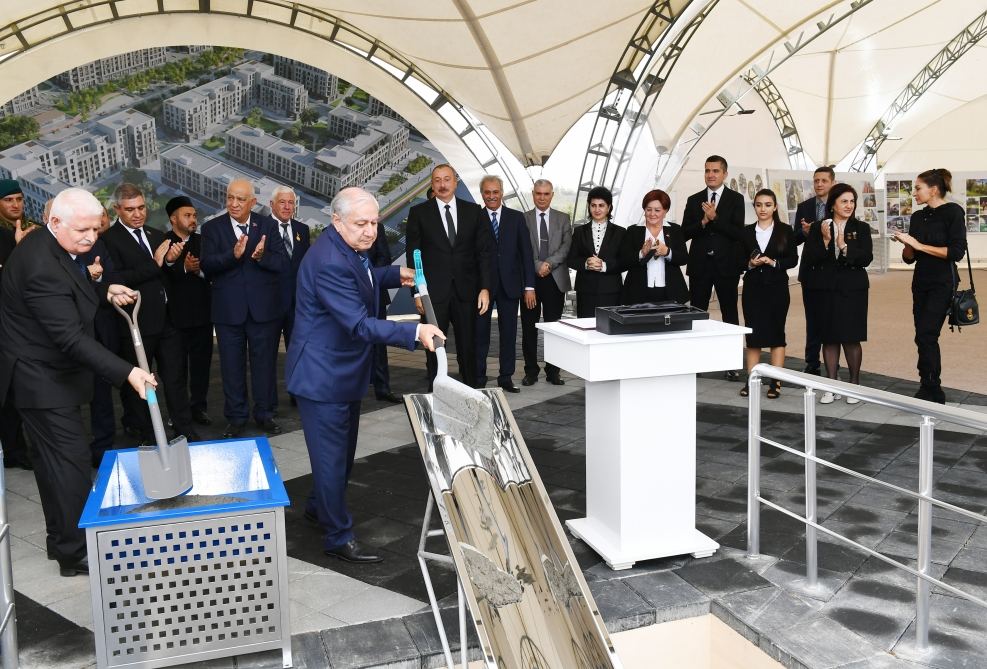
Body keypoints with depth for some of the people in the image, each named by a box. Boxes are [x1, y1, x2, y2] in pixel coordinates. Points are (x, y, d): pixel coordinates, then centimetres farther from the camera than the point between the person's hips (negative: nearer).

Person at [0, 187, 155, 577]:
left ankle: (61, 540, 29)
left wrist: (104, 291, 4)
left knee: (54, 461, 17)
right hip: (42, 379, -10)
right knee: (70, 460, -5)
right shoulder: (42, 267, -28)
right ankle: (76, 553, 5)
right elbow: (71, 337, -32)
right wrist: (126, 373, -36)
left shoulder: (49, 247, 2)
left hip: (46, 372, 10)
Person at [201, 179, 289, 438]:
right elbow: (207, 265, -12)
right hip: (229, 310, 0)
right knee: (232, 367, 10)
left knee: (265, 364, 11)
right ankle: (236, 417, 23)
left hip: (264, 308, 0)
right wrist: (232, 255, -29)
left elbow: (283, 264, -6)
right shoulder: (212, 228, 1)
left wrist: (262, 256, -26)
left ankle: (265, 413, 25)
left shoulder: (268, 225, 2)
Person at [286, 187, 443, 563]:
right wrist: (415, 332, -39)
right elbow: (360, 324, -32)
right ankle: (338, 538, 13)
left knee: (343, 448, 23)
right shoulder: (329, 263, -28)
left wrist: (395, 275, 11)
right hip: (322, 374, -10)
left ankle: (319, 507, 43)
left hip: (344, 370, 10)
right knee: (332, 456, 0)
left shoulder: (349, 249, 4)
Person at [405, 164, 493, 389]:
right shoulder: (419, 213, 2)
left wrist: (485, 287, -4)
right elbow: (413, 254, 1)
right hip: (434, 293, -1)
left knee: (468, 347, 7)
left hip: (466, 291, 1)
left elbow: (485, 251, 5)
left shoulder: (473, 211, 6)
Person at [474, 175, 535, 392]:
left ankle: (506, 377, 17)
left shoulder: (516, 218, 5)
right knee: (480, 333, 4)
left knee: (509, 333, 7)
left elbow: (526, 253, 3)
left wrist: (529, 286, -2)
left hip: (509, 285, 2)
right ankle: (479, 379, 13)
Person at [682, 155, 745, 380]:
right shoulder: (694, 200, 9)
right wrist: (703, 221, -14)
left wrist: (714, 218, -17)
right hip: (699, 265, 2)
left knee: (729, 313, 5)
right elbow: (685, 233, 1)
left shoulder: (735, 199, 1)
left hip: (726, 265, -2)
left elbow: (737, 232, -11)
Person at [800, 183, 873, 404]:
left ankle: (854, 384, 17)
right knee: (829, 338, 5)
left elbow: (866, 258, -8)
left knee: (852, 338, 1)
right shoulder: (818, 228, 4)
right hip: (825, 290, 1)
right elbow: (808, 258, -4)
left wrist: (844, 246, -19)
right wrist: (825, 241, -17)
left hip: (852, 289, -1)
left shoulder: (861, 228, 3)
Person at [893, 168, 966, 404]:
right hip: (920, 283, 7)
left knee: (926, 336, -13)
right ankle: (930, 392, 17)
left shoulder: (953, 212, -9)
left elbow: (956, 252, -17)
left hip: (943, 283, -7)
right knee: (925, 337, 9)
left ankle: (931, 392, -5)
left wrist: (919, 245, -17)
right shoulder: (918, 217, 9)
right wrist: (907, 244, -10)